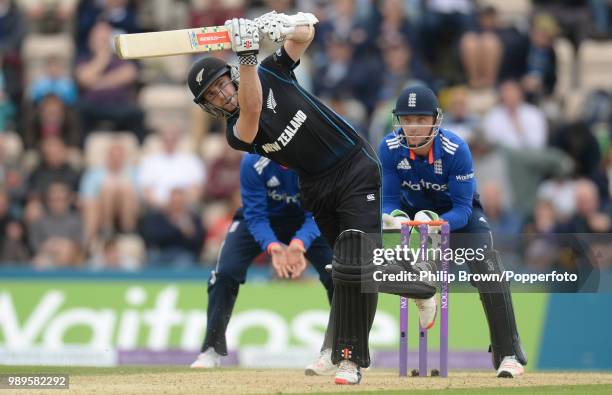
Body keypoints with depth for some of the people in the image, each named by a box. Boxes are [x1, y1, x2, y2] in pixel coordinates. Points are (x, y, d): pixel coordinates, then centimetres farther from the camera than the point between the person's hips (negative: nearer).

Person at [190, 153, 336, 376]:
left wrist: (299, 245, -50)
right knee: (225, 272, -16)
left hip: (305, 221, 0)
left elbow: (316, 215, -29)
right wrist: (273, 247, -47)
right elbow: (255, 216, -27)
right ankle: (211, 350, -1)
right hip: (263, 218, 0)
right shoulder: (253, 162, -32)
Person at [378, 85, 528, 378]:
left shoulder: (455, 150, -33)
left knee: (488, 271, -25)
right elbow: (389, 200, -18)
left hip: (457, 213, -3)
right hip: (411, 209, 3)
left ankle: (508, 354, -13)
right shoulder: (390, 148, -25)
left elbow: (462, 209, -32)